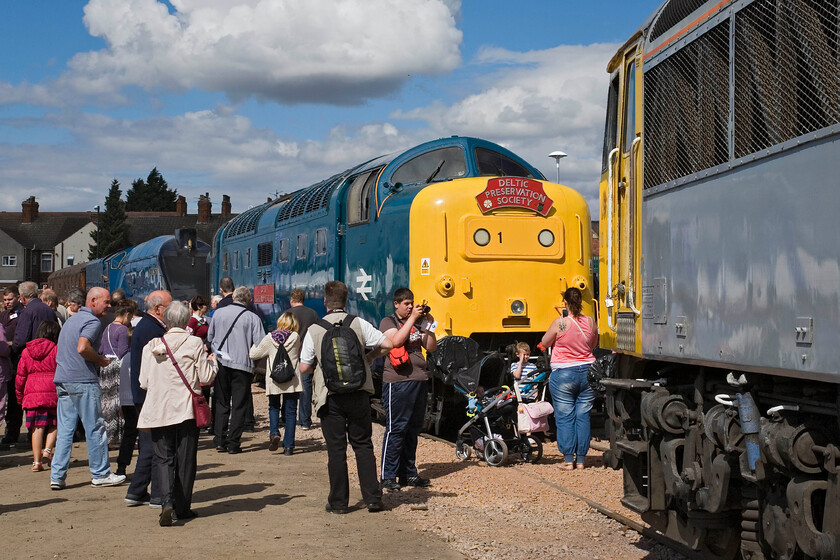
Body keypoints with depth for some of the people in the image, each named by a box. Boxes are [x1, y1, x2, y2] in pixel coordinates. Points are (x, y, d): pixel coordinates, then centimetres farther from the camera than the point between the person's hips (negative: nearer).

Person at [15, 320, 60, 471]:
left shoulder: (26, 351, 9)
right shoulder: (56, 350, 0)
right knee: (54, 424, 11)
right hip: (52, 392, -2)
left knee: (37, 427, 2)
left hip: (32, 393, 2)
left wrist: (20, 396, 21)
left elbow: (20, 376, 12)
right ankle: (47, 450, -7)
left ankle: (36, 460, 0)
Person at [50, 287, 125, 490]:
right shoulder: (93, 321, -10)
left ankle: (57, 476, 4)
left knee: (64, 430, 8)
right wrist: (100, 359, -8)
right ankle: (100, 474, 8)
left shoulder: (72, 319, 20)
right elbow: (82, 348, -25)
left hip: (62, 380, 9)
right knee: (95, 429, 1)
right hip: (83, 381, -9)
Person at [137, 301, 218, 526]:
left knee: (163, 458, 6)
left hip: (159, 411, 2)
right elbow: (206, 377, -5)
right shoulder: (194, 344, -7)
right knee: (185, 459, 9)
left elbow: (144, 382, 4)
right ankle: (181, 507, 15)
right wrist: (212, 361, 14)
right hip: (186, 409, -2)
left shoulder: (151, 347, 1)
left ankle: (167, 501, -15)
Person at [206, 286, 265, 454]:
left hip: (221, 364, 3)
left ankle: (220, 441, 7)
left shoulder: (218, 313, 4)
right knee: (239, 405, 4)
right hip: (242, 364, -3)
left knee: (222, 403, 13)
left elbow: (209, 338, 11)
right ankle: (233, 443, 2)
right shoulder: (253, 318, -5)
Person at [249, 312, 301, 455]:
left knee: (273, 407, 19)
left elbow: (254, 354, 3)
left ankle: (274, 433, -6)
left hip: (274, 381, 0)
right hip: (292, 381, 0)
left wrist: (254, 345, 22)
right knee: (290, 412, 6)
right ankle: (288, 445, 3)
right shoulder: (296, 337, -5)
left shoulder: (269, 338, -6)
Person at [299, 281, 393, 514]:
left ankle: (338, 501, 9)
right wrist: (369, 357, 13)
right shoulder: (358, 323, -1)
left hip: (330, 397, -1)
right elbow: (388, 344, -4)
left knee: (336, 448, 5)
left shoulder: (314, 330, -2)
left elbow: (304, 368, 0)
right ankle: (373, 498, 8)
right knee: (363, 444, 10)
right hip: (358, 393, 1)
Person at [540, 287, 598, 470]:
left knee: (565, 417, 3)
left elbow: (545, 343, 2)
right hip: (587, 373, 4)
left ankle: (568, 460, 2)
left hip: (563, 374, -4)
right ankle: (580, 459, 9)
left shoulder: (559, 323, -12)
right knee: (583, 417, 8)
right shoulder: (590, 322, -1)